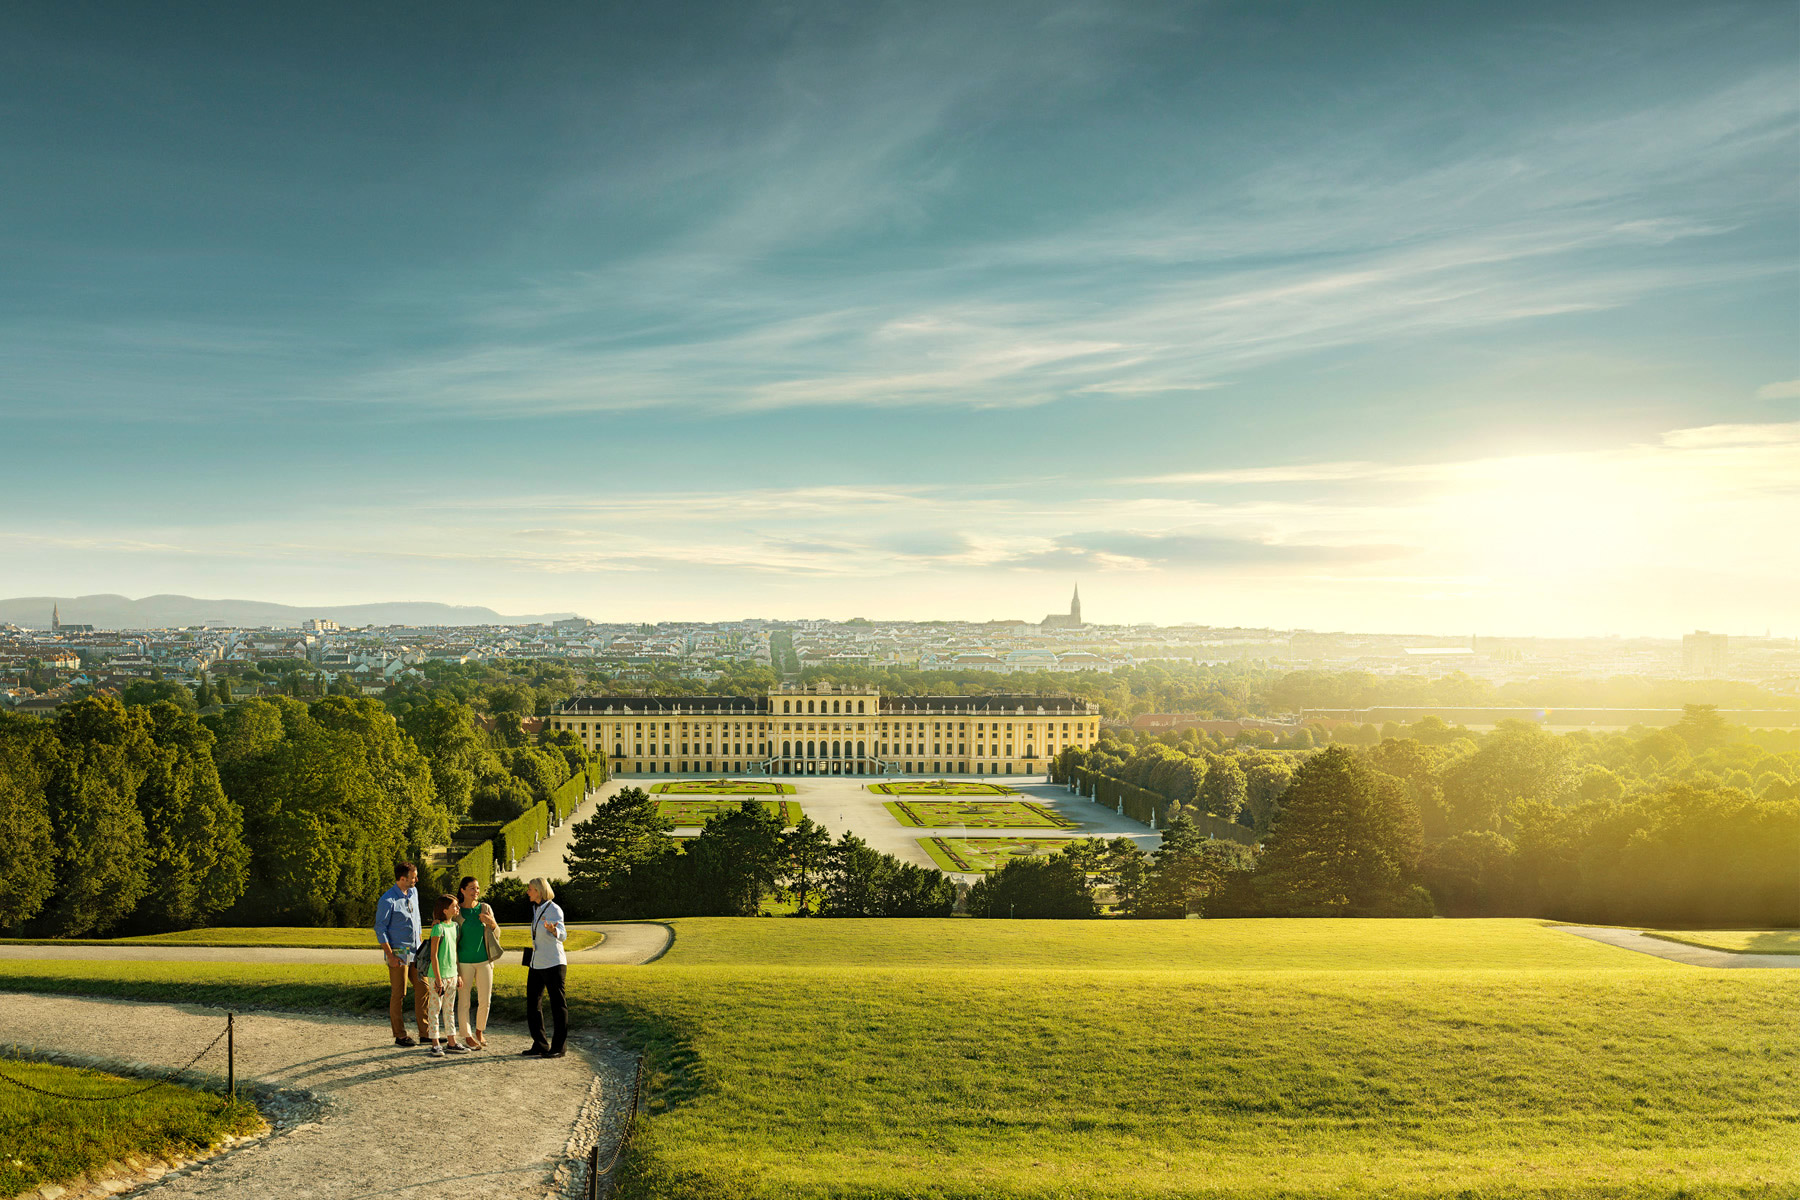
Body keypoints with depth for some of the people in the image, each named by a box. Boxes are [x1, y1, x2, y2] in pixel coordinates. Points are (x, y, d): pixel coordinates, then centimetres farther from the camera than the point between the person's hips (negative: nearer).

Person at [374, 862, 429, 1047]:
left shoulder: (413, 892, 8)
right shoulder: (388, 900, -15)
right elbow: (380, 929, -13)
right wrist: (390, 955, -16)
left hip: (415, 951, 7)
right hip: (399, 953, -7)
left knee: (423, 988, 6)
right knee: (398, 995, 0)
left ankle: (425, 1033, 12)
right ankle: (400, 1036, 10)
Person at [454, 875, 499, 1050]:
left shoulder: (485, 909, 3)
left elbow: (496, 934, 9)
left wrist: (492, 923, -14)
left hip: (484, 960, 3)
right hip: (464, 962, -3)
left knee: (486, 1000, 5)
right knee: (464, 1001, 1)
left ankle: (479, 1031, 26)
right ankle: (467, 1036, 14)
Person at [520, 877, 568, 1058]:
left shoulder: (554, 910, -11)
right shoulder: (536, 910, 13)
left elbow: (562, 934, -25)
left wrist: (553, 930, -46)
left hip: (553, 963, -9)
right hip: (536, 964, 9)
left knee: (558, 1004, -1)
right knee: (532, 1004, 8)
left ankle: (557, 1048, 4)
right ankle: (540, 1045, 18)